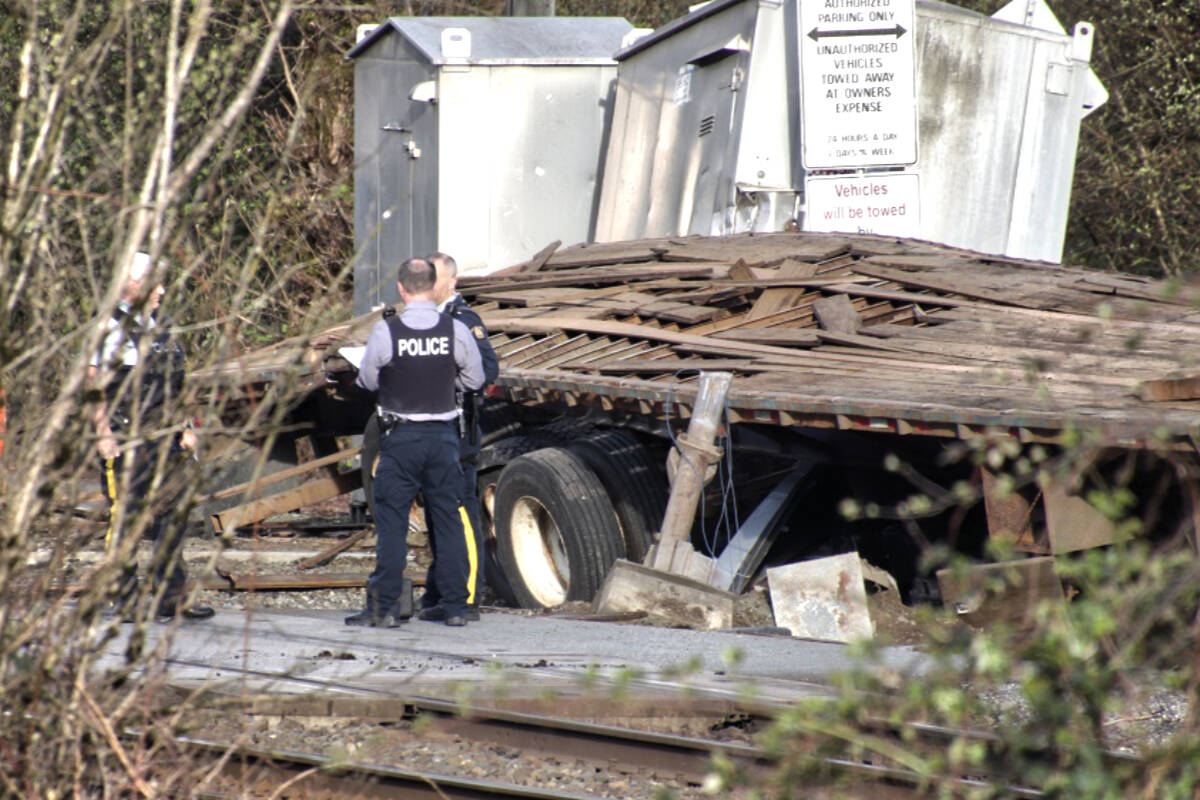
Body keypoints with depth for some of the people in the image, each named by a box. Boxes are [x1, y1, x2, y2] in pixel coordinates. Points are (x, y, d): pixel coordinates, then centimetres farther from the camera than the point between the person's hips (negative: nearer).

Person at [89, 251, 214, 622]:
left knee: (171, 515, 6)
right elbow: (95, 386, -12)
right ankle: (125, 602, 2)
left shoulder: (157, 329, 16)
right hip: (127, 441, -8)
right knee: (124, 519, -3)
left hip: (162, 437, 8)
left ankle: (171, 597, 11)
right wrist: (103, 434, -18)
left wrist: (185, 427, 17)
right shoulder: (112, 330, -8)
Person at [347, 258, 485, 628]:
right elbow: (474, 379, 5)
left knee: (391, 520, 4)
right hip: (443, 436, 2)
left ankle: (385, 607, 3)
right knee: (450, 520, 9)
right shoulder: (455, 330, -6)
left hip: (400, 436, -2)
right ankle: (455, 606, 10)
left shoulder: (386, 331, -11)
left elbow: (367, 381, -1)